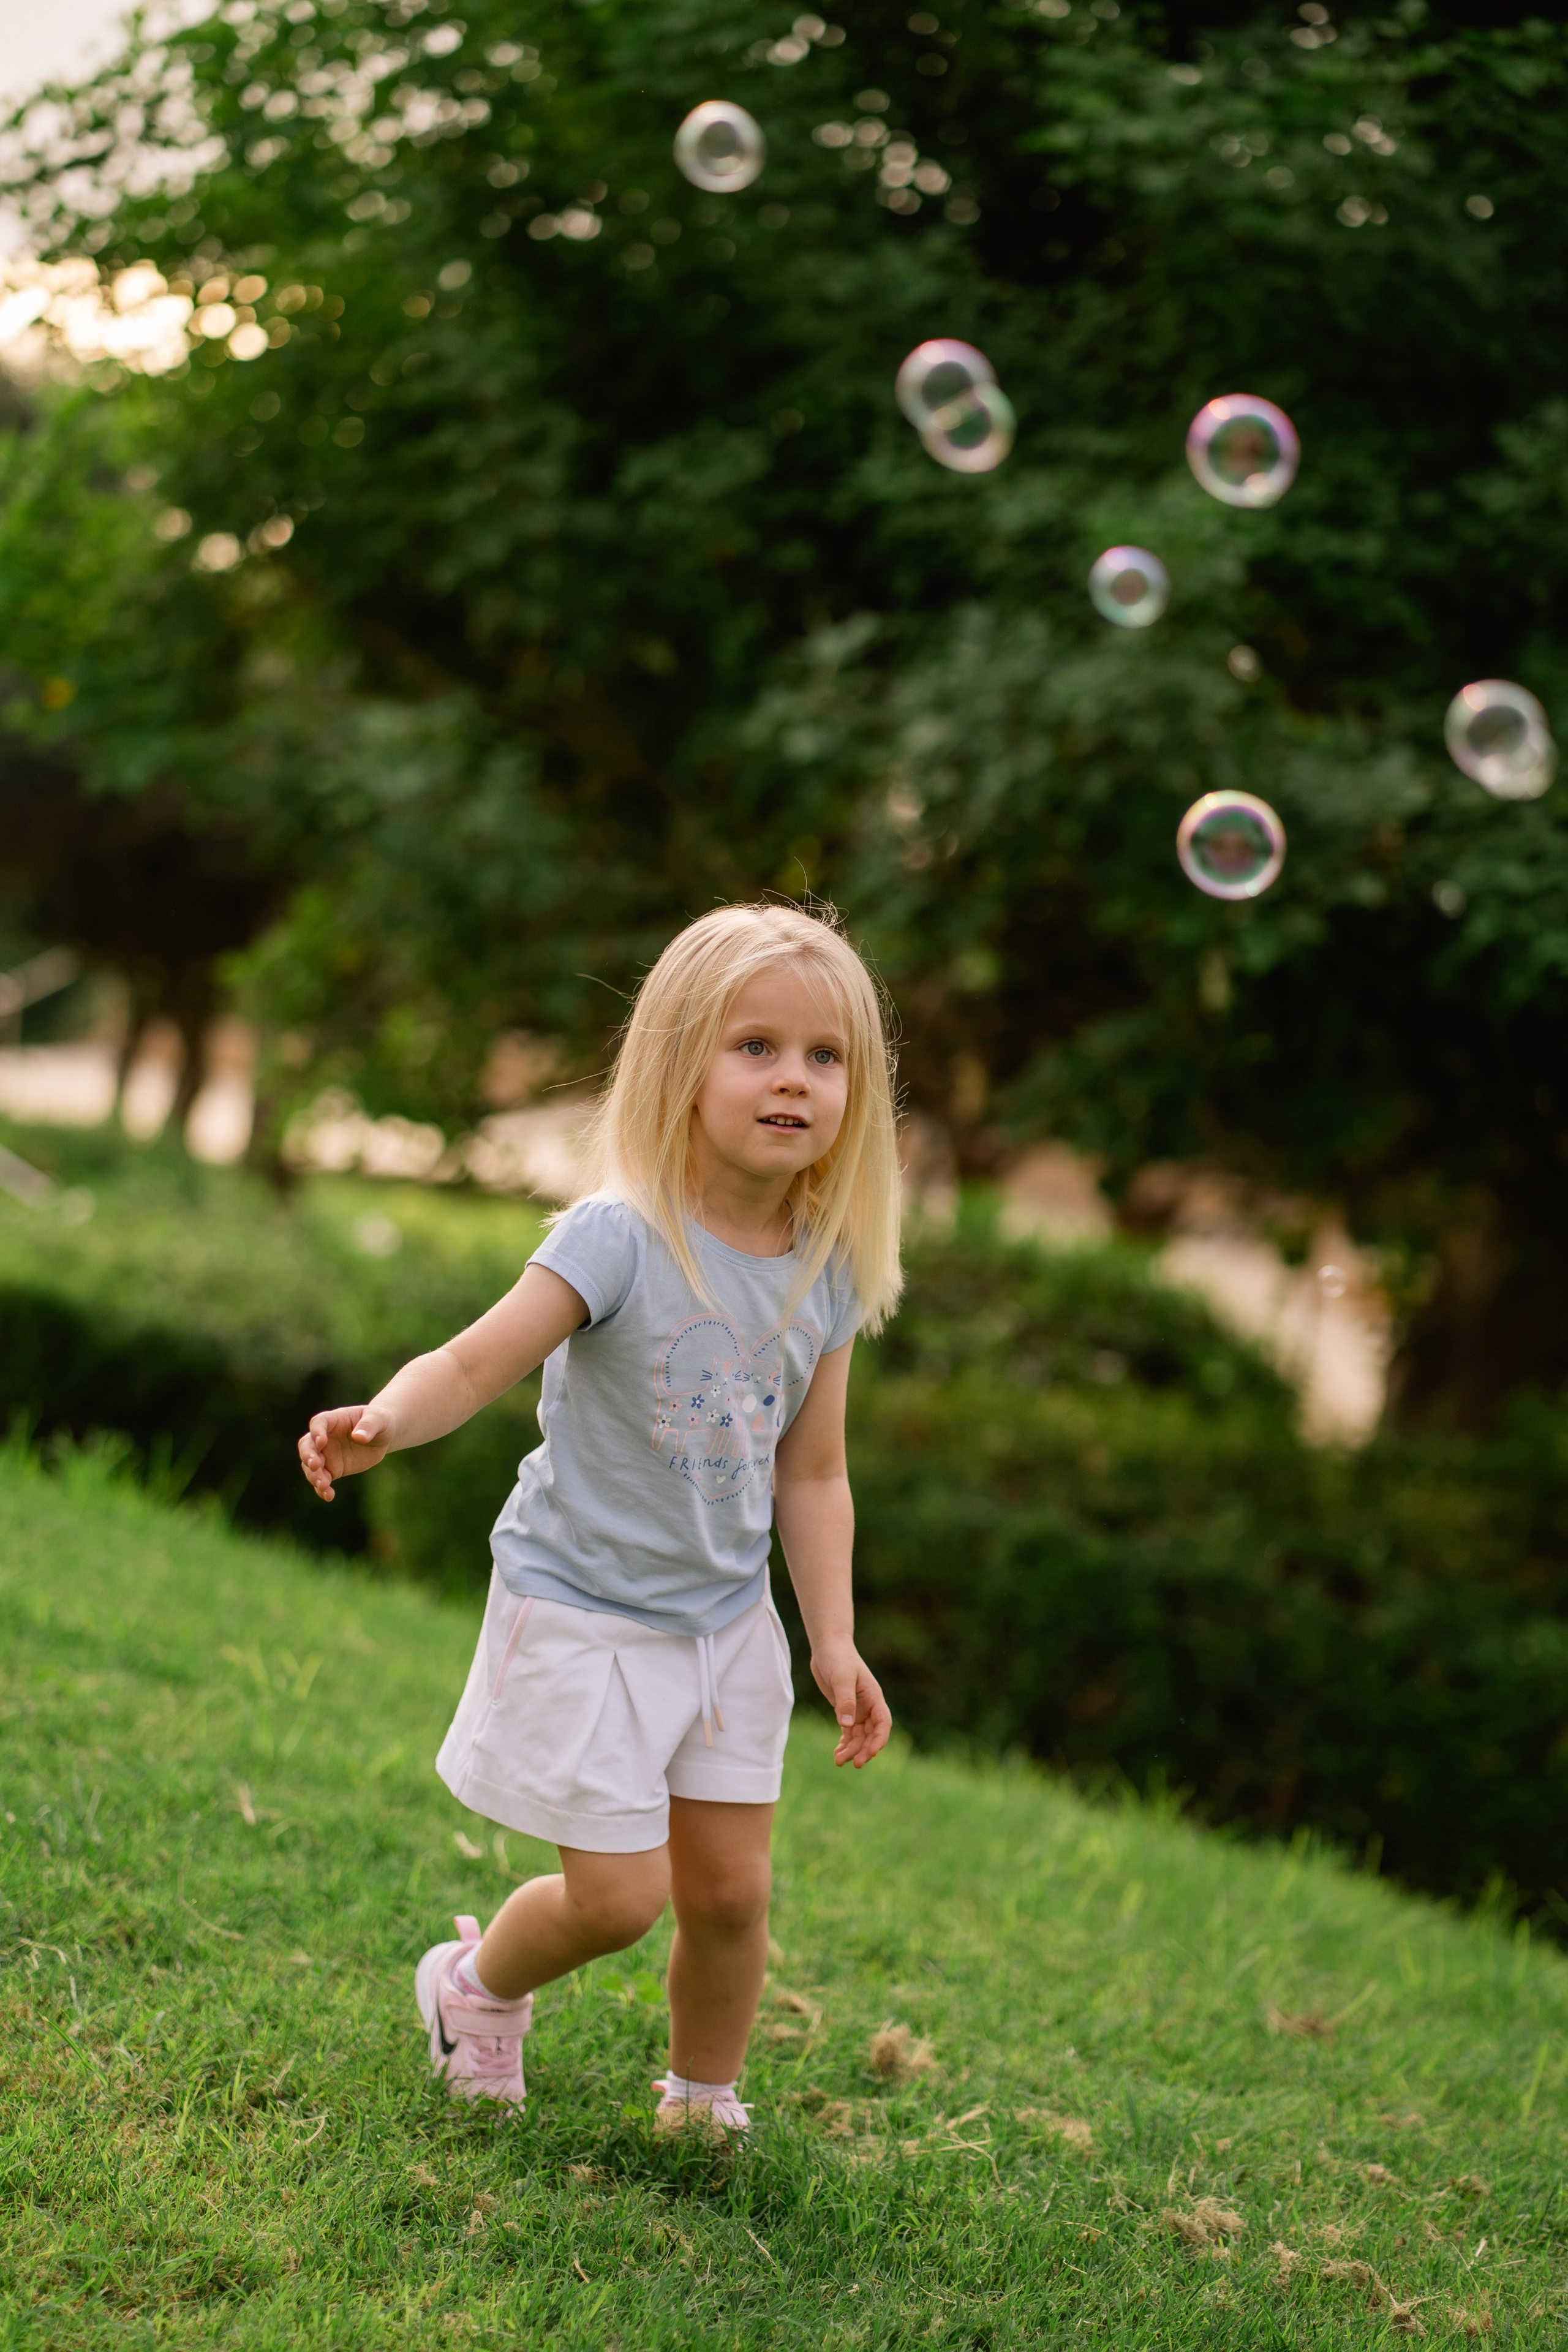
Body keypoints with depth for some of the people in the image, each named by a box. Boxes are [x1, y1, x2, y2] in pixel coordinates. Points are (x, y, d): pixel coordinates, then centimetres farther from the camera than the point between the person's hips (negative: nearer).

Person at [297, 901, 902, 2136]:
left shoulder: (827, 1272, -3)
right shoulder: (619, 1241, -20)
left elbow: (811, 1474, 5)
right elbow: (479, 1359, -27)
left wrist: (834, 1639, 2)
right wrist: (383, 1422, -47)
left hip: (729, 1619, 5)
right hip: (582, 1615, -5)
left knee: (731, 1890, 7)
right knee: (619, 1898, -3)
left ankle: (705, 2105, 32)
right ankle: (480, 1980, 30)